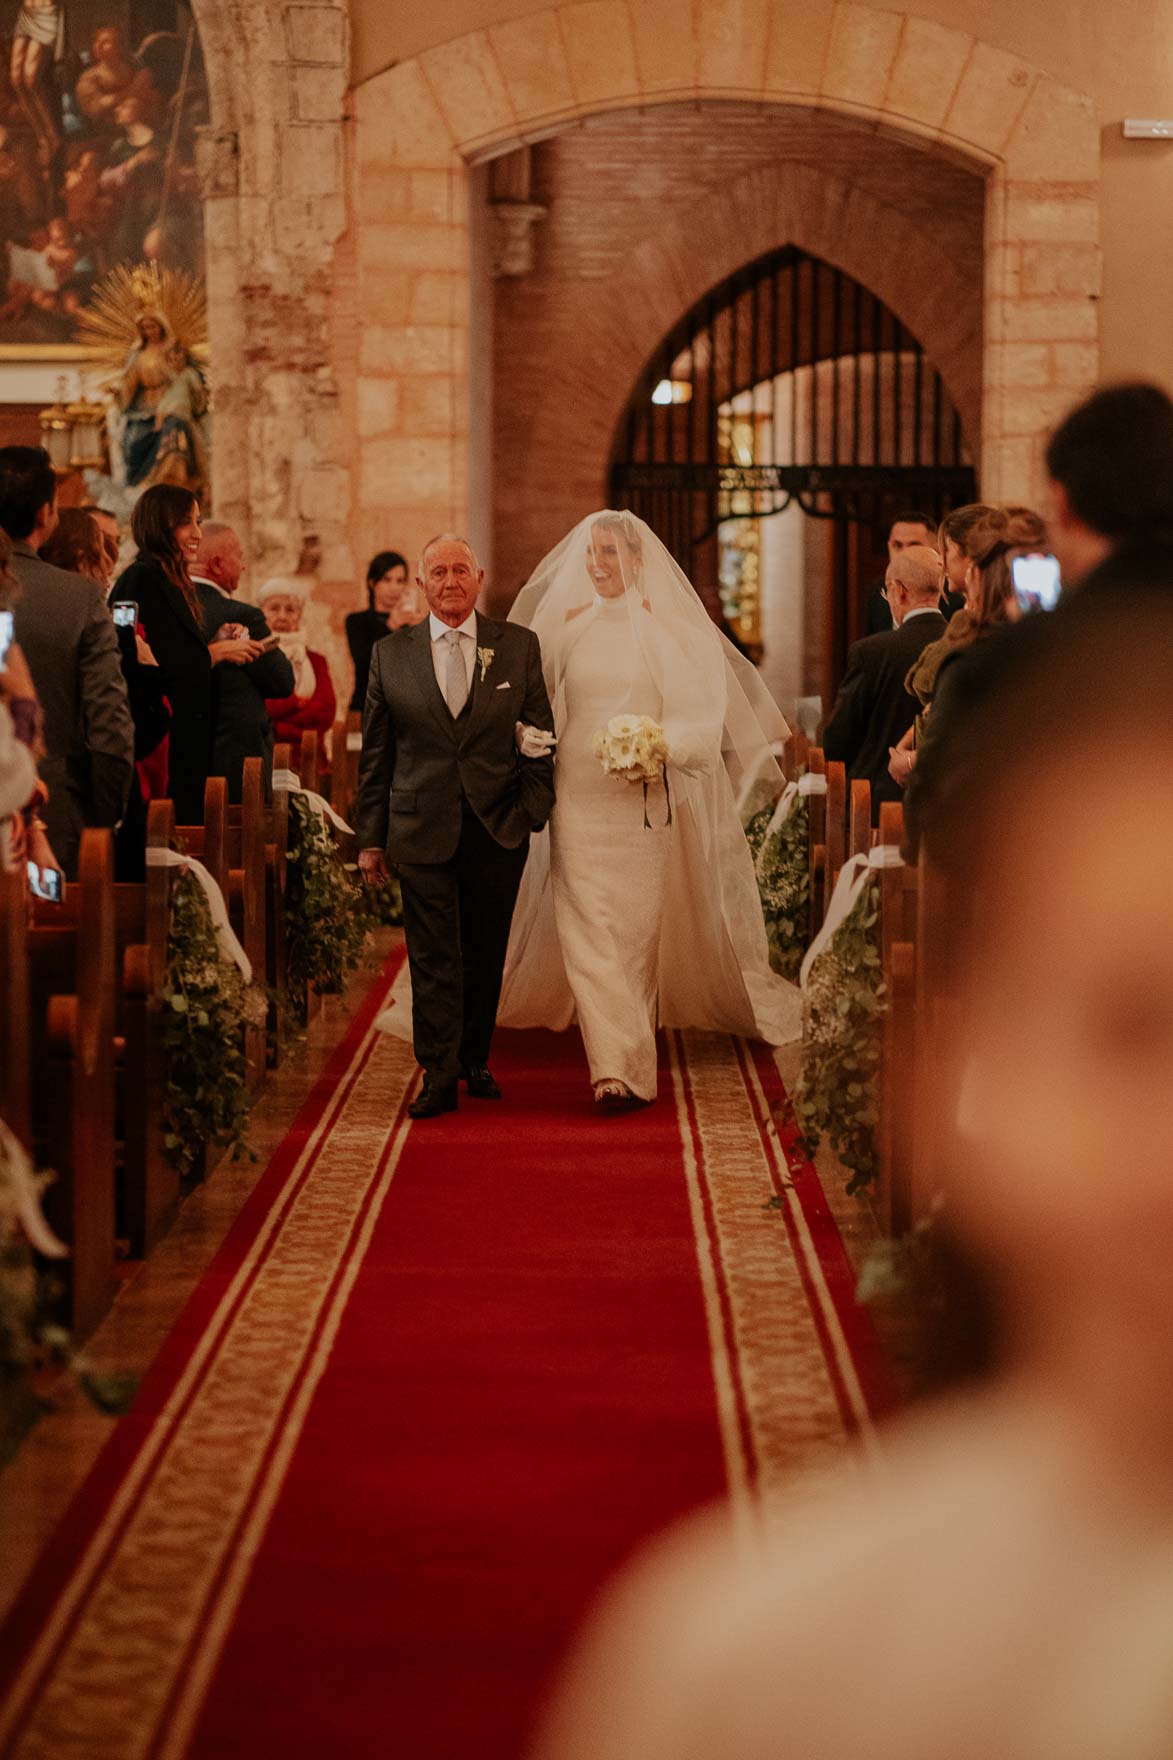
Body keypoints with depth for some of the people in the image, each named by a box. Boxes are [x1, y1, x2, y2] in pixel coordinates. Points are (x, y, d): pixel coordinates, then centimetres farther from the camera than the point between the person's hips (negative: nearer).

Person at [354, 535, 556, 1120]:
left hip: (498, 829, 1)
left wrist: (534, 810, -4)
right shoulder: (390, 654, 4)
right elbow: (375, 754, 6)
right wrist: (370, 838, 4)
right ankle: (439, 1077, 3)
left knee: (485, 956, 11)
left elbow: (541, 738, 5)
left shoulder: (519, 647, 4)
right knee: (433, 958, -2)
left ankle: (474, 1061, 28)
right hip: (423, 829, -1)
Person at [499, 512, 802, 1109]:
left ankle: (626, 1061, 21)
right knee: (588, 930, -9)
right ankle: (617, 1066, -10)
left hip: (648, 802, -1)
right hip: (580, 800, 2)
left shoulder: (671, 628, -1)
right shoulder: (567, 625, 8)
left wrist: (661, 747, -24)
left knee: (637, 929, 6)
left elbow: (699, 714, -7)